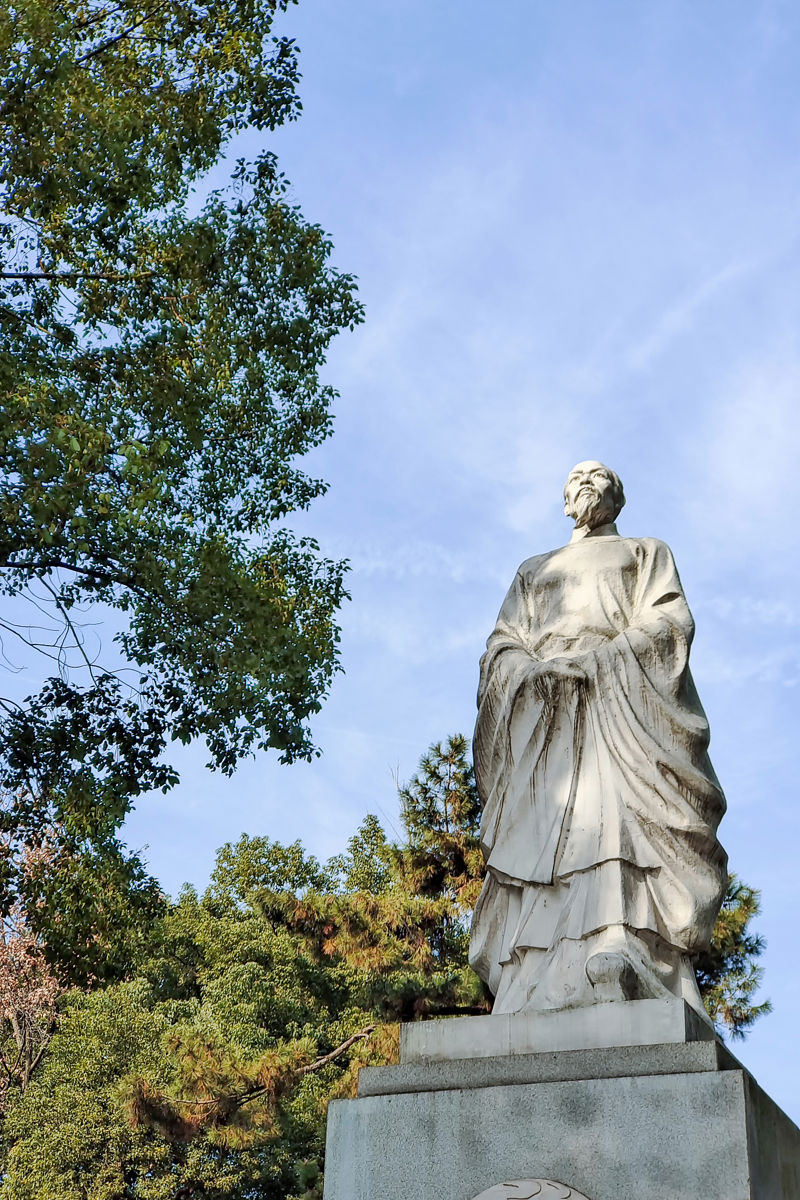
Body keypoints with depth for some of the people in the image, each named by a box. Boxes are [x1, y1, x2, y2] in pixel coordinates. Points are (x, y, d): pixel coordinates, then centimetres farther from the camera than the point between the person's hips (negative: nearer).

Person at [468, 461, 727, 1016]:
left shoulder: (647, 553, 25)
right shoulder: (534, 570, 33)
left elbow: (670, 622, 6)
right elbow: (502, 644, 19)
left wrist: (599, 660, -11)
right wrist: (530, 668, -6)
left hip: (622, 699, -2)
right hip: (543, 710, 2)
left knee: (617, 819, -26)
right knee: (540, 837, -16)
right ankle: (534, 999, -28)